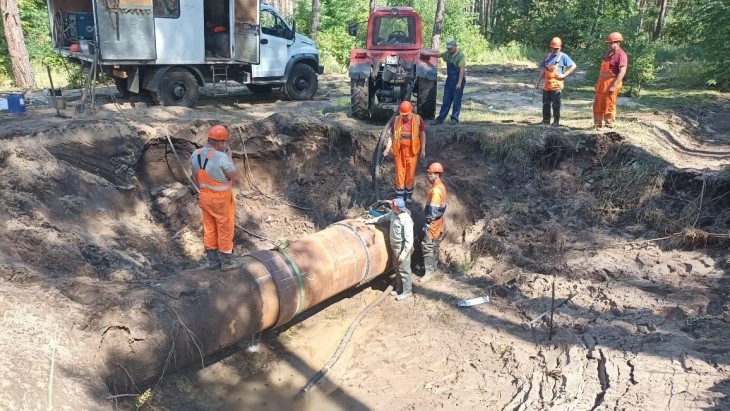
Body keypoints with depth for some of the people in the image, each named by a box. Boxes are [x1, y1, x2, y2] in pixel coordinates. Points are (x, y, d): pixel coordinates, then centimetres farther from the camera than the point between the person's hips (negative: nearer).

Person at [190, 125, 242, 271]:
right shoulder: (222, 157, -25)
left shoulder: (195, 155, -3)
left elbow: (195, 177, 8)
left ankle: (212, 261, 26)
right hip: (222, 199, -7)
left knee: (209, 229, 16)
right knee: (225, 230, 7)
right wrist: (230, 156, -9)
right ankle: (226, 262, 18)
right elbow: (235, 178, -16)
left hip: (204, 197, 7)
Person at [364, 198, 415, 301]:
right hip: (395, 247, 9)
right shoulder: (393, 213, -3)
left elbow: (409, 239, -26)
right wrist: (372, 220, 21)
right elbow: (384, 217, 21)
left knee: (404, 270, 5)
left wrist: (404, 253, -25)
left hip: (403, 249, -9)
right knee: (397, 268, 21)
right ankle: (399, 288, 38)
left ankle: (407, 291, 21)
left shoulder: (406, 220, -29)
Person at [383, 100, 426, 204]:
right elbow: (392, 135, 2)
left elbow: (422, 134, 1)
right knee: (400, 172, 5)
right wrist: (387, 148, -8)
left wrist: (423, 149, 0)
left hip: (412, 150, -1)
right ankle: (400, 195, 16)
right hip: (399, 150, 1)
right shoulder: (396, 120, -4)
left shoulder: (418, 119, -6)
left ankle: (409, 194, 21)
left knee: (410, 173, 5)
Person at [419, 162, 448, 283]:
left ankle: (430, 272, 2)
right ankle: (433, 268, 29)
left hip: (433, 224, -10)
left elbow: (433, 210, -26)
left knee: (427, 247, -4)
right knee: (434, 247, 18)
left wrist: (427, 223, -18)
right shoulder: (441, 186, 7)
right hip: (438, 223, 10)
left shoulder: (436, 190, -25)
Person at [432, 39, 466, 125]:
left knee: (456, 101, 0)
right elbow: (439, 55, 25)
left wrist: (459, 83, -28)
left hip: (458, 80, -7)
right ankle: (440, 119, 10)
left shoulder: (461, 56, -15)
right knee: (446, 100, 8)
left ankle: (454, 119, 9)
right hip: (449, 79, 7)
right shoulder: (448, 54, 7)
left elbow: (462, 70, -21)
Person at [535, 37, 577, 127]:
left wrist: (564, 75, -12)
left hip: (557, 85, -5)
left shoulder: (563, 56, -4)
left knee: (556, 105, 0)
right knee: (546, 104, 9)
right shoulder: (548, 56, 12)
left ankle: (556, 122, 9)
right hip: (547, 85, 5)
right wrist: (538, 82, 13)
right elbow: (543, 70, 16)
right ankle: (546, 120, 19)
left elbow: (573, 66, -6)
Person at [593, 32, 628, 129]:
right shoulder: (608, 53, 15)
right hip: (602, 83, 9)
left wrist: (614, 86, -24)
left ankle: (609, 127, 6)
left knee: (609, 106, -3)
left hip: (611, 83, -9)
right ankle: (598, 125, 24)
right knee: (597, 105, 13)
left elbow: (622, 72, -20)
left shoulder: (621, 54, -13)